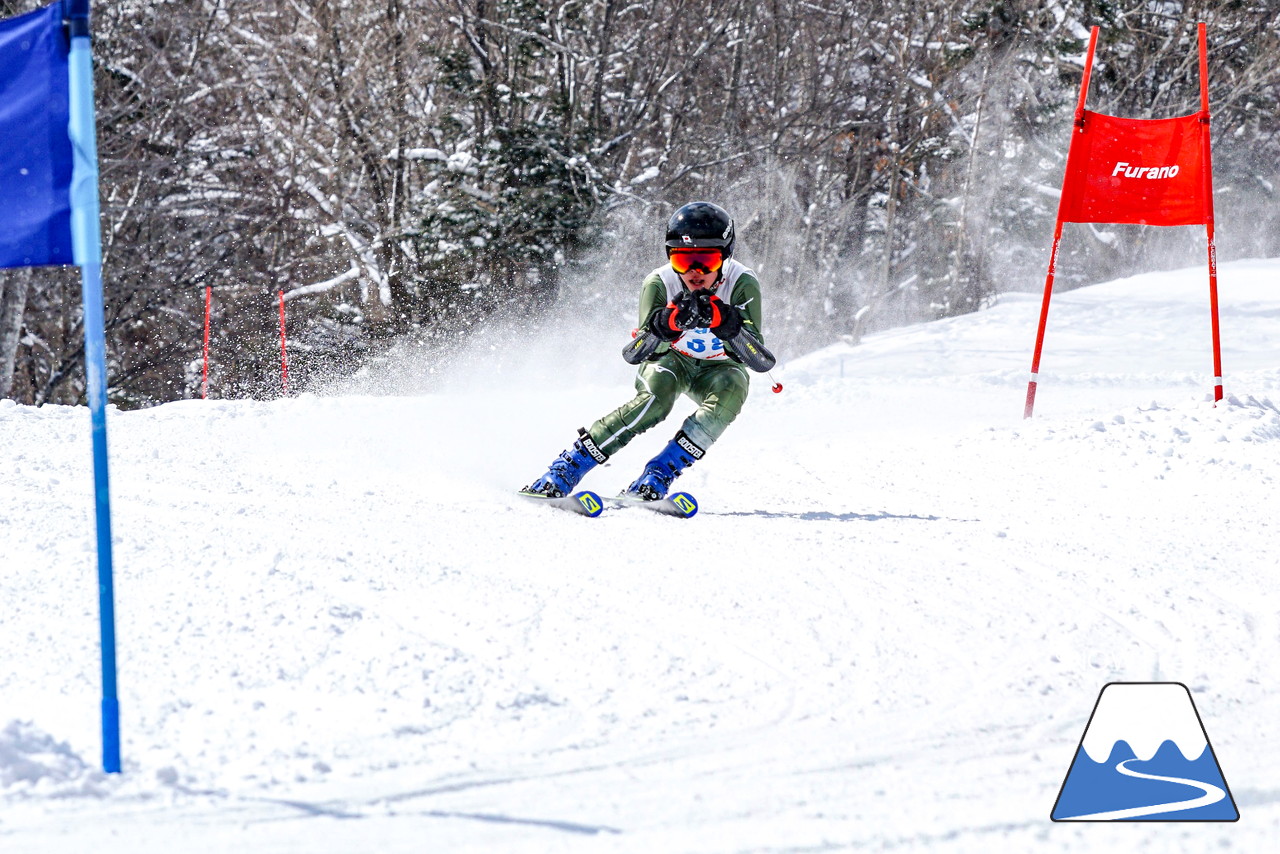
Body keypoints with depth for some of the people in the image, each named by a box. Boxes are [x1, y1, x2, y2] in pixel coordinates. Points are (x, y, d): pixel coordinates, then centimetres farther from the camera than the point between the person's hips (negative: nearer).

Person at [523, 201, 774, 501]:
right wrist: (665, 324, -50)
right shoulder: (659, 283, -25)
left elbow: (762, 362, -34)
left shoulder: (742, 284, -27)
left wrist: (727, 323, -51)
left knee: (729, 396, -34)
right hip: (669, 358, -1)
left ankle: (656, 477, -29)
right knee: (656, 398, -34)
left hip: (720, 367, 1)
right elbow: (633, 355, -31)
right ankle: (567, 467, -28)